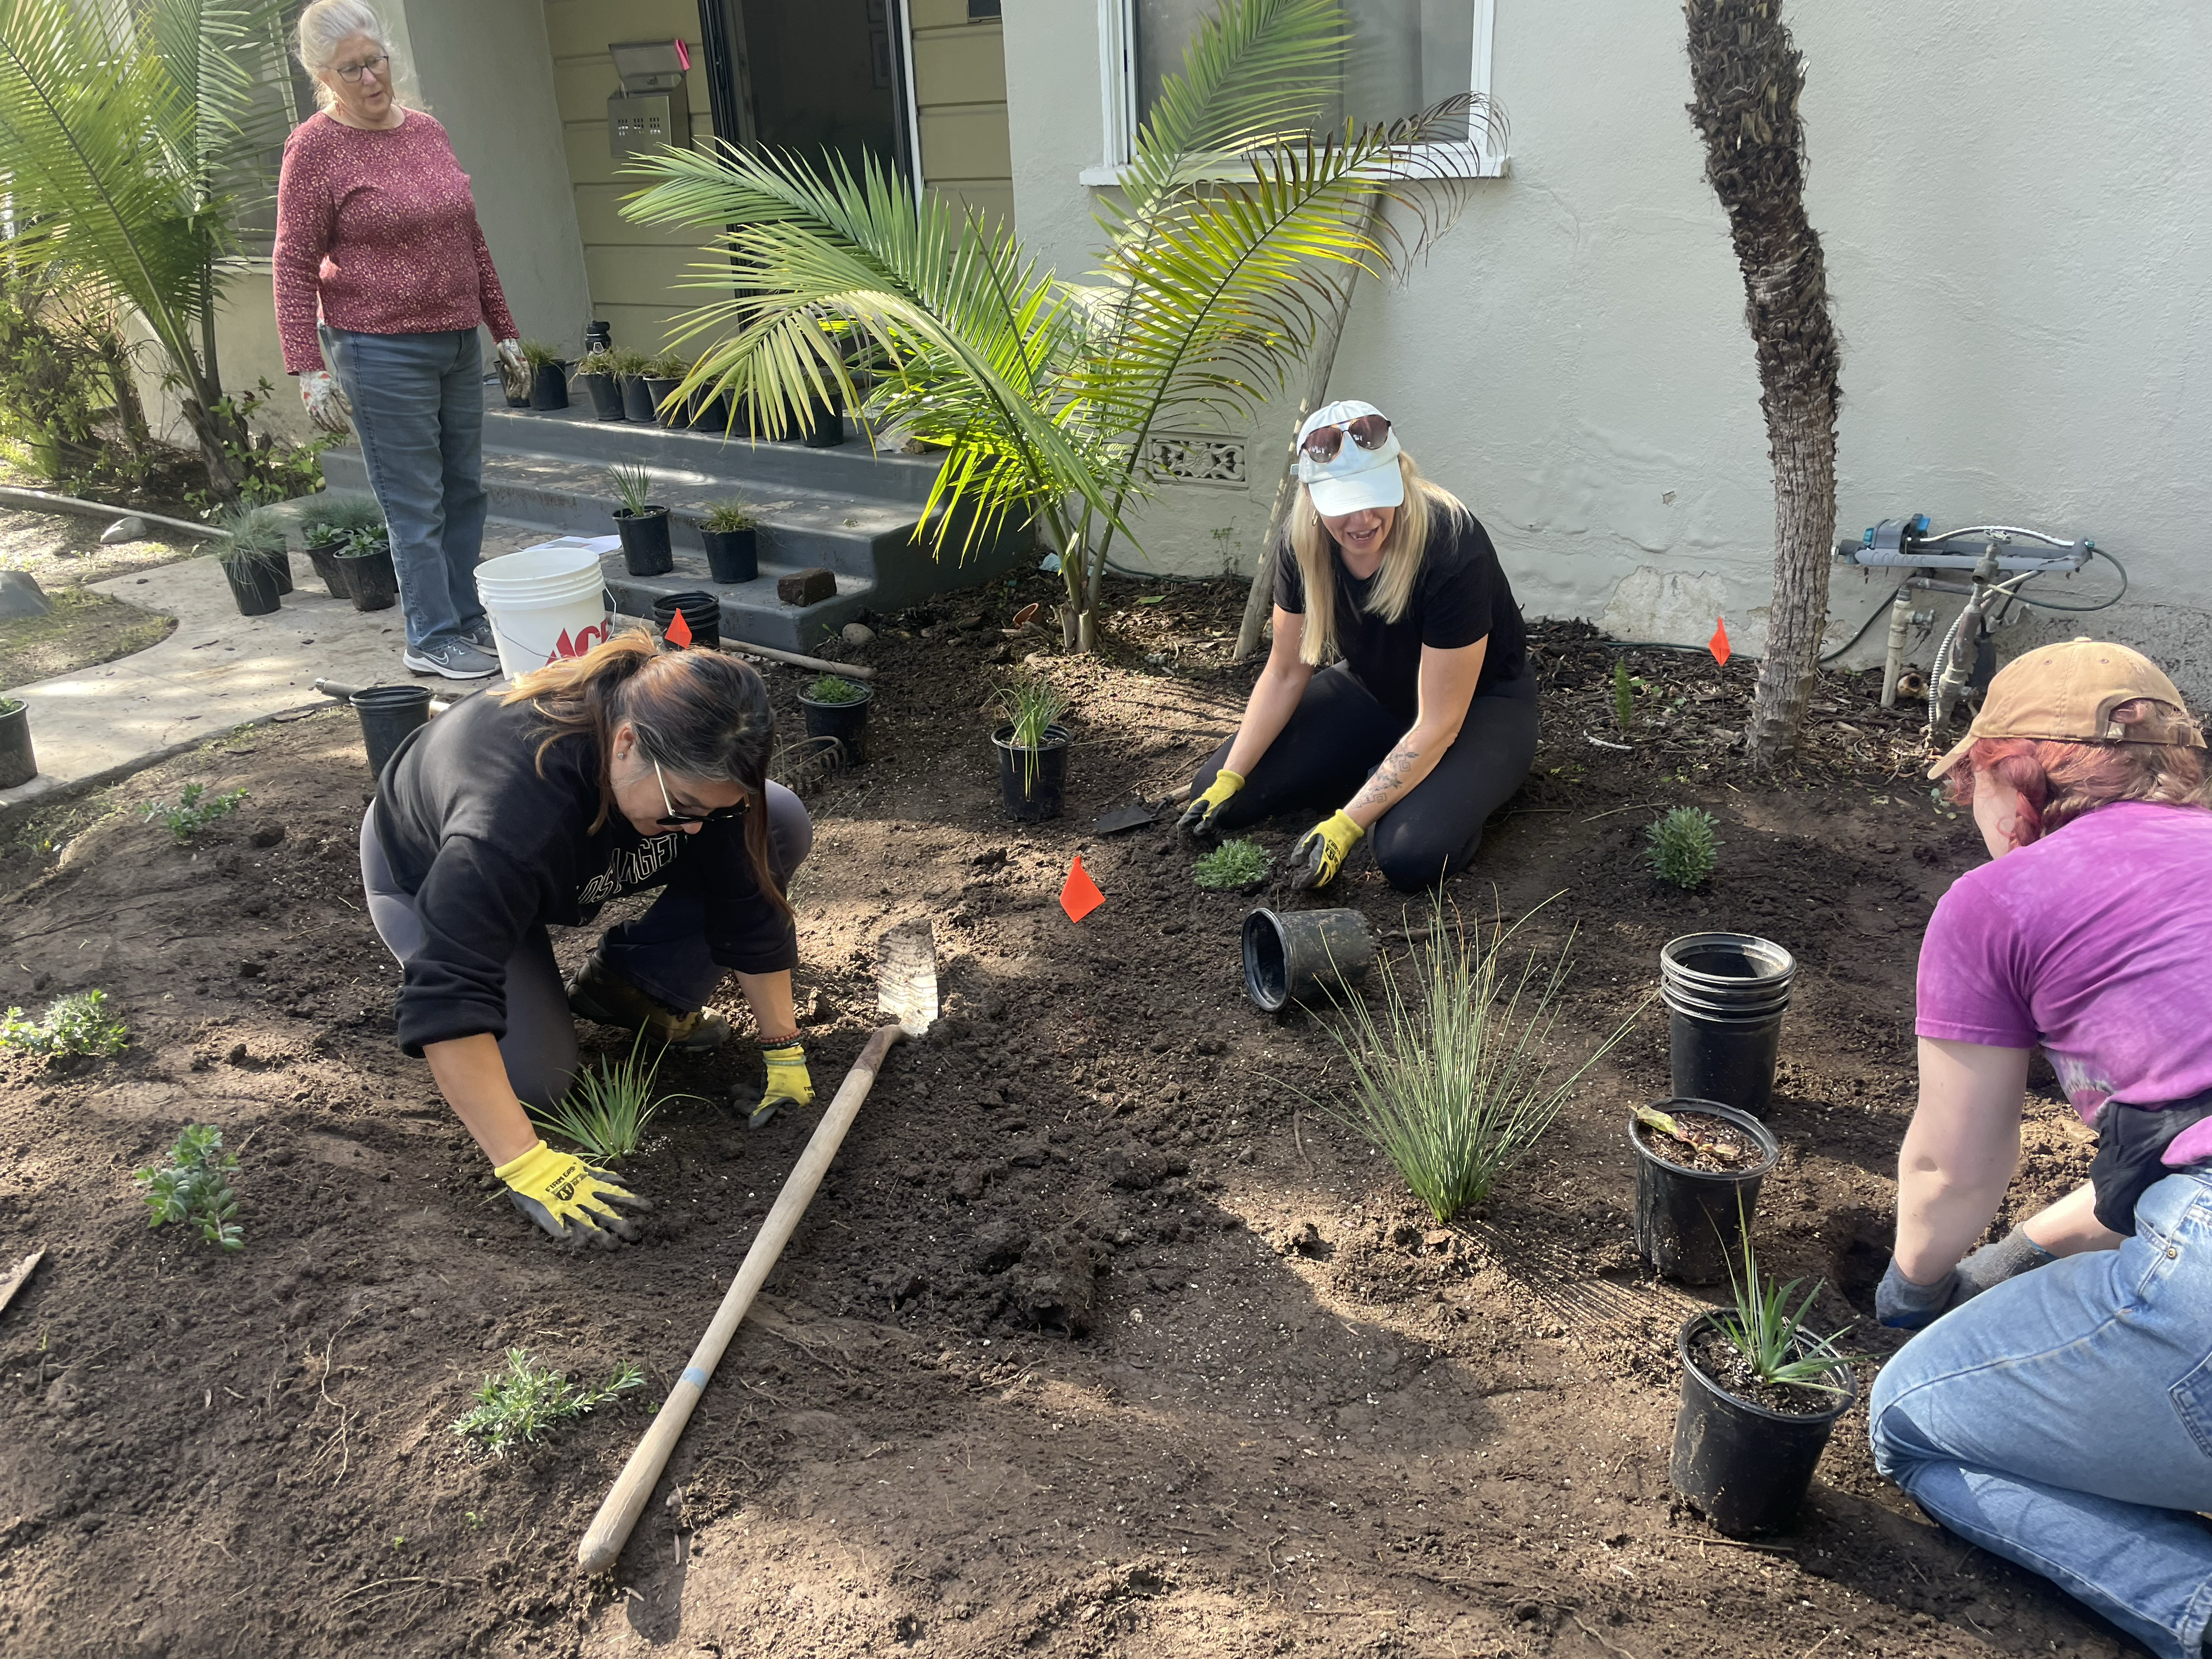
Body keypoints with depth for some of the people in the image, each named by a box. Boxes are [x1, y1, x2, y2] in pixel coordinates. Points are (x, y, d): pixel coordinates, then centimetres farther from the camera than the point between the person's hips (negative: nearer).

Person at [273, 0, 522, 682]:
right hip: (381, 351, -6)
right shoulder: (316, 147, -7)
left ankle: (467, 619, 22)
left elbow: (470, 240, 19)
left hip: (457, 342, 7)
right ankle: (432, 639, 7)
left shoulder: (426, 130, 12)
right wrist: (309, 368, -15)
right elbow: (295, 265, -8)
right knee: (416, 504, -2)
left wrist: (503, 328, 19)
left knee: (464, 491, 11)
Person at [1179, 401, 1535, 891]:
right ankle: (1385, 777, 8)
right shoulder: (1304, 546, -17)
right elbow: (1286, 674, -4)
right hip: (1374, 693, 5)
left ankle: (1462, 785, 1)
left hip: (1478, 703, -5)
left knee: (1412, 855, -33)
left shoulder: (1453, 549, -34)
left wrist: (1345, 826, -34)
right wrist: (1227, 780, -12)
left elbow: (1438, 723, -30)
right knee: (1214, 795, -8)